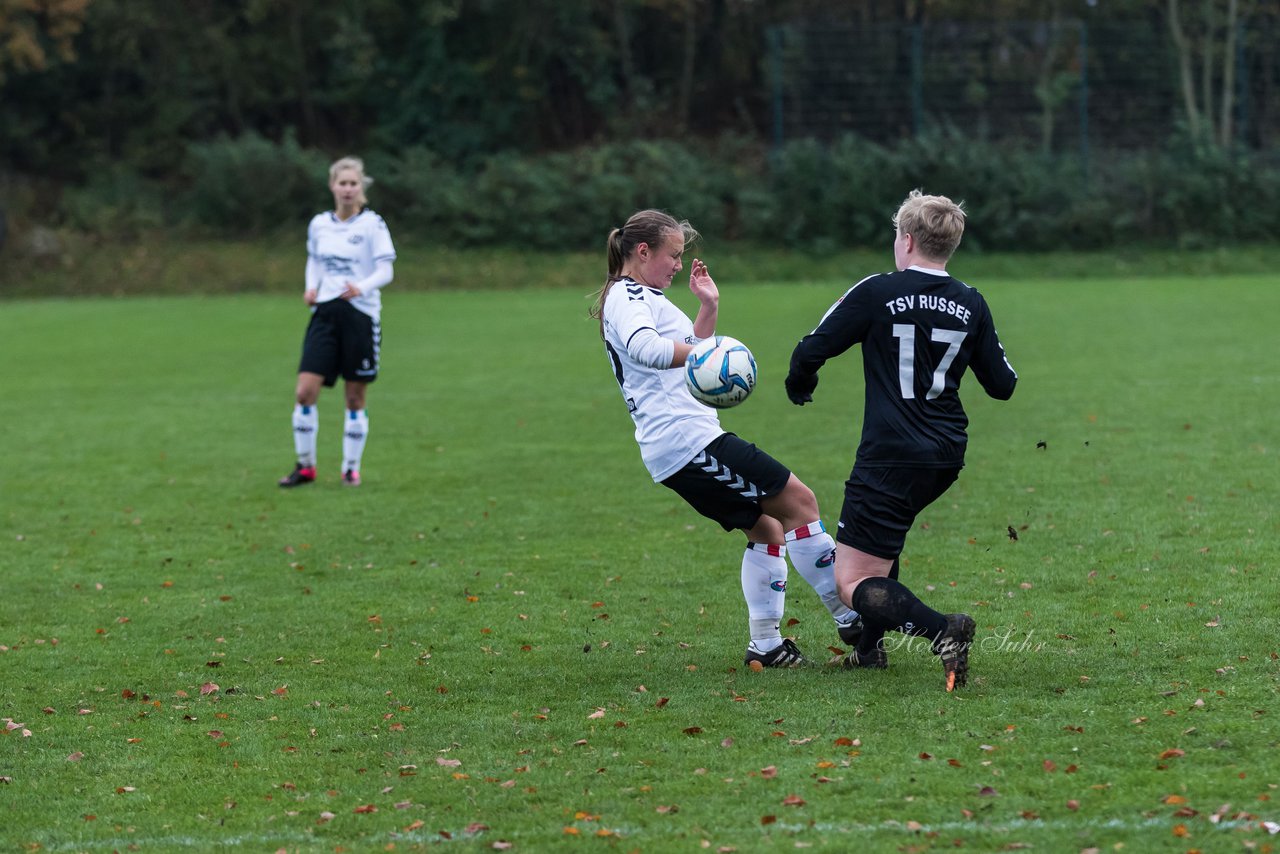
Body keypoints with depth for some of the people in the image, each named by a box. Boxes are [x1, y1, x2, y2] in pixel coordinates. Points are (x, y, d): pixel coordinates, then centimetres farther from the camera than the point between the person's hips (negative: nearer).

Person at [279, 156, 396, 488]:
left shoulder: (372, 224, -3)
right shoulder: (319, 224, 9)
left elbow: (385, 271, -6)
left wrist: (362, 287, -25)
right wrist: (311, 287, 3)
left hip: (361, 314, -3)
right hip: (325, 312, 3)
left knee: (355, 397, 3)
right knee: (305, 391, -8)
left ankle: (351, 468, 16)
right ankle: (305, 466, 5)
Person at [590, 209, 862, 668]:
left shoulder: (635, 298, 25)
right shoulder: (628, 297, -8)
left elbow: (689, 354, 35)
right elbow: (642, 346, -32)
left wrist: (708, 308, 23)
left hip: (668, 453, 11)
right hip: (690, 439, -11)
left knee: (766, 527, 15)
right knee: (798, 500, -8)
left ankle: (765, 644, 13)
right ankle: (850, 618, -4)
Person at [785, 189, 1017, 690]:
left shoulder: (877, 293, -9)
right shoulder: (972, 305, 4)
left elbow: (810, 352, -6)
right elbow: (1002, 385, 11)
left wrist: (799, 386, 17)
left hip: (891, 457, -7)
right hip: (947, 457, 7)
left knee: (853, 582, -5)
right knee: (883, 535, 34)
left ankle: (942, 632, -29)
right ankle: (871, 648, 32)